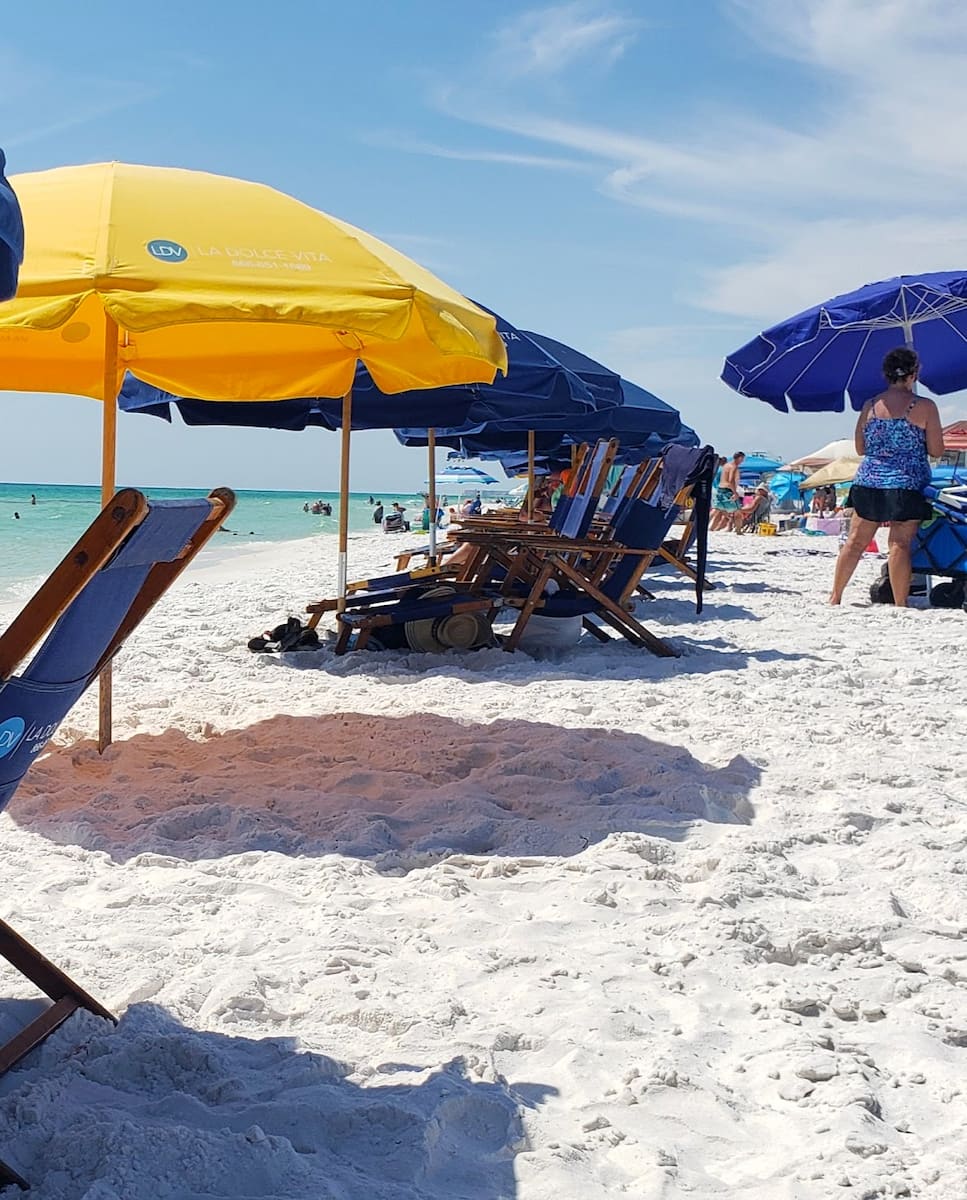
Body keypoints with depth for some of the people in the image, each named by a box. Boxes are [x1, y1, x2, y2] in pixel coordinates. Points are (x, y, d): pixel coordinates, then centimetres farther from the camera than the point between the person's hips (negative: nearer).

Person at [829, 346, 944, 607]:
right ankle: (900, 604, -6)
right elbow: (936, 451, -3)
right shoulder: (925, 407, -5)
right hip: (907, 485, -4)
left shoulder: (870, 406, 5)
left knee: (856, 541, 10)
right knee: (900, 544, -5)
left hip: (869, 481, 4)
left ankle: (835, 597, 14)